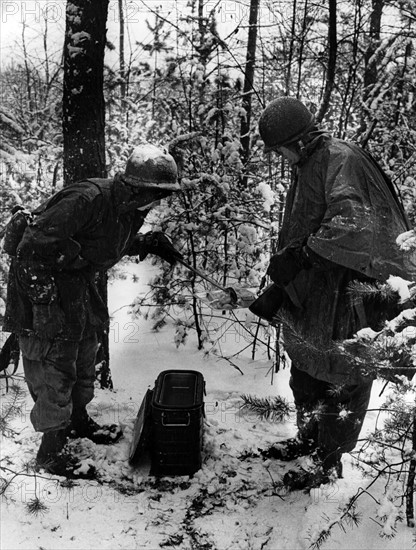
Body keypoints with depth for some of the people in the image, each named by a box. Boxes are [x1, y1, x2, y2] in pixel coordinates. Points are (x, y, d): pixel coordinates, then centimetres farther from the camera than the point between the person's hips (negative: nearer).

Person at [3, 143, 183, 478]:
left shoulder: (131, 208, -2)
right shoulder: (88, 199, -31)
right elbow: (35, 244, -30)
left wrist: (149, 243, 0)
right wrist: (44, 301, -28)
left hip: (79, 284, 9)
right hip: (44, 277, -9)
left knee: (85, 359, 20)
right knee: (54, 370, -2)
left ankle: (79, 421, 42)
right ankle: (51, 452, 13)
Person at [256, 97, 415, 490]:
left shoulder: (341, 160, -18)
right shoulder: (306, 166, 12)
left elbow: (348, 222, -32)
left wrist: (299, 255, -32)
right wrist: (285, 259, 13)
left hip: (345, 293, -9)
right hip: (306, 294, 9)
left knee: (341, 380, 7)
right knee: (304, 370, 21)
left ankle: (329, 461, 25)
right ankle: (308, 439, 42)